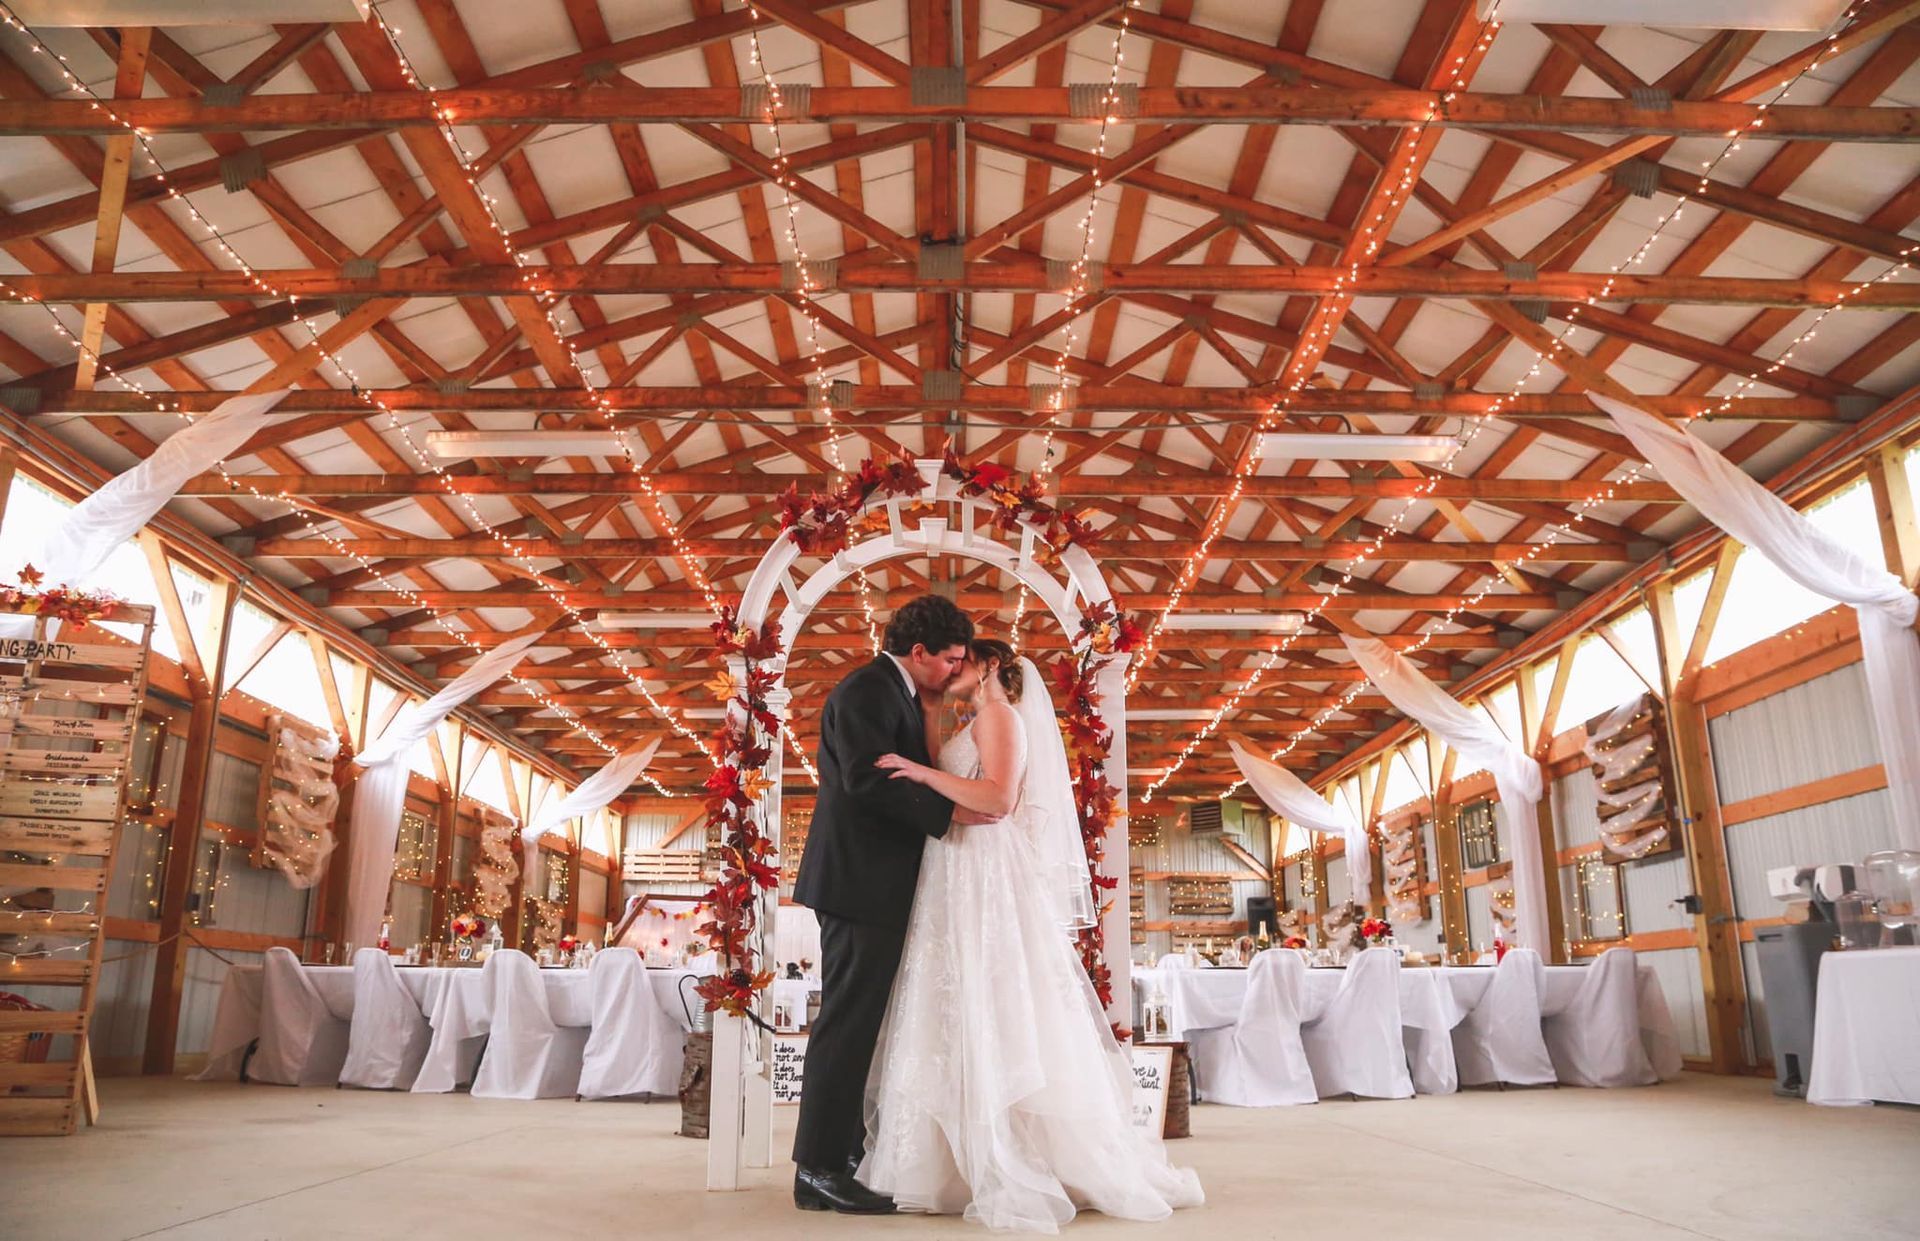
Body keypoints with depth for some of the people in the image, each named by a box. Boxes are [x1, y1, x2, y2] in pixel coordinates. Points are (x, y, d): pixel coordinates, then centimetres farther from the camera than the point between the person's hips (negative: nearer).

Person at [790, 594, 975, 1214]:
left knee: (859, 1021, 13)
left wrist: (932, 714, 7)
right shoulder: (866, 690, -12)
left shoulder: (900, 695, 19)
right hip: (859, 879, -11)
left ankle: (843, 1156, 21)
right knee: (848, 1018, -7)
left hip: (877, 885, 11)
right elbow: (868, 778, -24)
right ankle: (820, 1168, 0)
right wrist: (950, 811, -22)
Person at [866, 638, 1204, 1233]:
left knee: (995, 1014, -10)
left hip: (990, 884, -9)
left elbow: (999, 798, -17)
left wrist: (925, 773, -17)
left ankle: (1012, 1173, -8)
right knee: (966, 1020, 5)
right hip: (965, 883, 9)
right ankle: (983, 1166, 7)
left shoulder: (999, 714, -4)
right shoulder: (979, 724, 23)